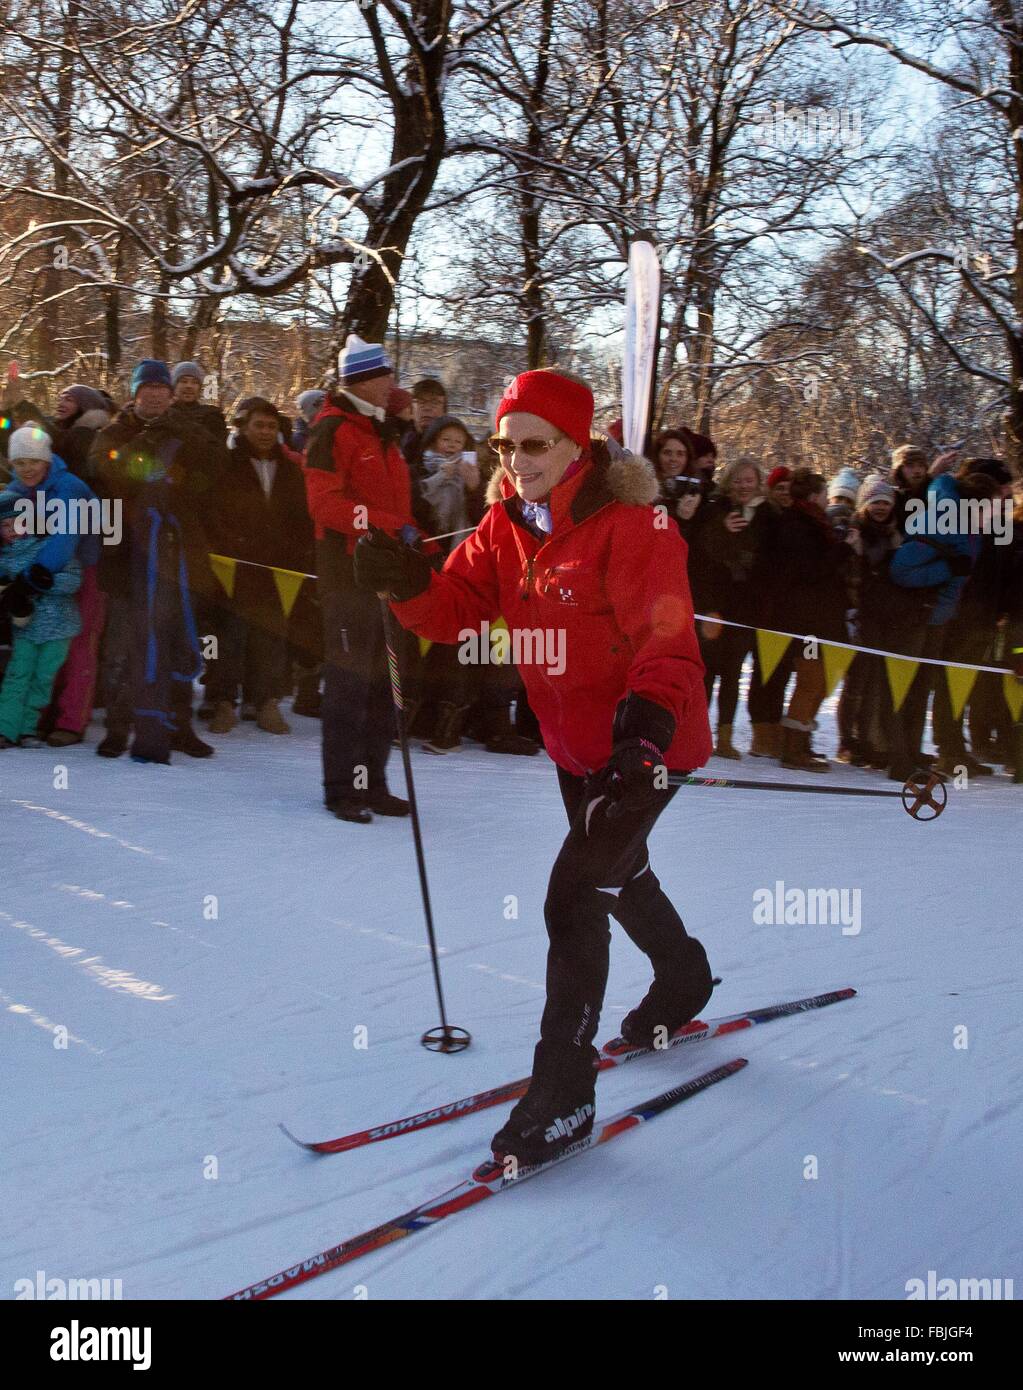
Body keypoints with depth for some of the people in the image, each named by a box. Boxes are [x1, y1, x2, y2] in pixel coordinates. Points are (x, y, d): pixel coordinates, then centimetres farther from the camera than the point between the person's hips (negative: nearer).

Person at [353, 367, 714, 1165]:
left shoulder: (630, 527, -23)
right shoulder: (507, 525, -1)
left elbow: (667, 643, -30)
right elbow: (457, 607, -6)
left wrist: (646, 725, -47)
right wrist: (408, 584, -26)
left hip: (646, 743, -8)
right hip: (574, 742, 8)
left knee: (575, 896, -15)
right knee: (619, 873, 27)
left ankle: (563, 1093, -3)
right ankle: (684, 978, 57)